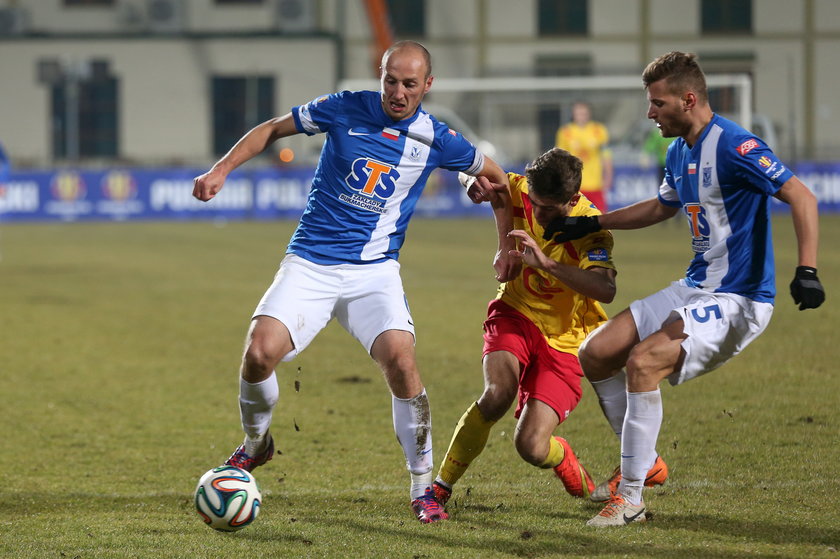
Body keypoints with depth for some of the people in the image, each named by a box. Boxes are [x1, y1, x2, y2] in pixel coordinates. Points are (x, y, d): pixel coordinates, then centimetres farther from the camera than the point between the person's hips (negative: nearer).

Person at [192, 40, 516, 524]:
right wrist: (222, 169, 0)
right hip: (310, 262, 0)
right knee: (260, 353, -20)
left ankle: (424, 488, -6)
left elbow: (495, 176, 16)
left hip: (375, 270, 0)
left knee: (401, 361, -24)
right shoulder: (347, 109, -3)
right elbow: (273, 129, 10)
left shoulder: (434, 139, -1)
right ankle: (255, 445, 14)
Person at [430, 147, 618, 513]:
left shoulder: (591, 230, -22)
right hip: (515, 316, 2)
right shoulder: (520, 192, -11)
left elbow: (605, 291, -39)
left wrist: (546, 263, -46)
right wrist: (475, 181, -16)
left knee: (531, 448, -14)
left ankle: (561, 457, 26)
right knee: (498, 394, -30)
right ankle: (441, 487, -14)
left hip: (563, 339, -2)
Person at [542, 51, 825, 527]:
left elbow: (802, 197, -23)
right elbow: (662, 207, 32)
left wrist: (807, 270, -33)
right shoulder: (680, 152, 11)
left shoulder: (731, 146, -18)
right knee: (595, 355, 7)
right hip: (694, 290, 10)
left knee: (642, 361, -26)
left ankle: (631, 495, -15)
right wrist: (593, 224, 29)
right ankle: (644, 463, 22)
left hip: (738, 300, -10)